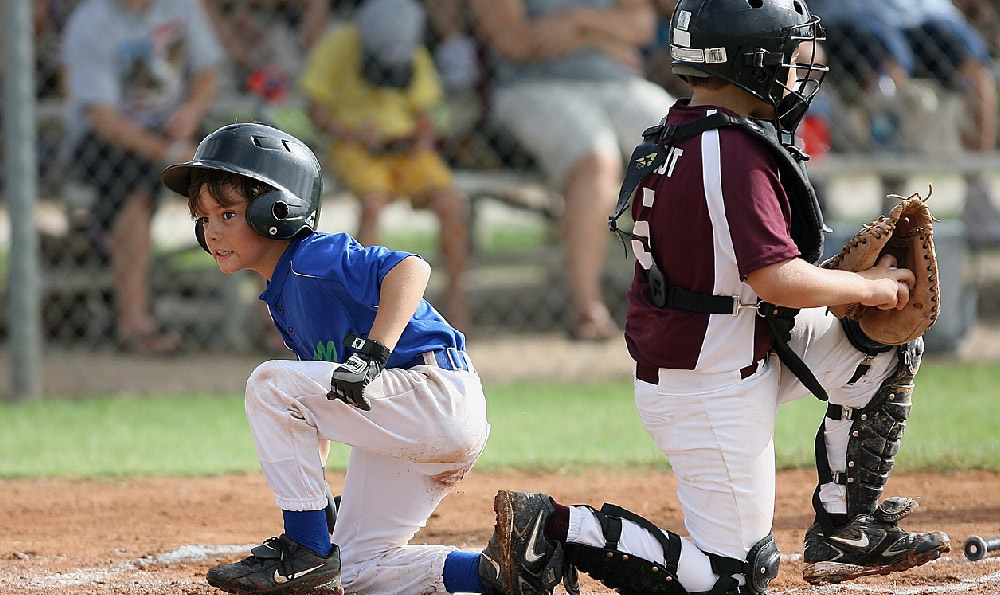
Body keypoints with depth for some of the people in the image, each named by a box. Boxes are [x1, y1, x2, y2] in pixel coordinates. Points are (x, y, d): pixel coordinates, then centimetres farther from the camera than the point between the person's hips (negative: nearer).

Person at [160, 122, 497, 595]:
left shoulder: (315, 257, -13)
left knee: (270, 384, -17)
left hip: (437, 394, -11)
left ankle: (307, 552, -11)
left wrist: (374, 355, -38)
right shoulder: (280, 297, 17)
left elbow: (411, 269, -29)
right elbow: (321, 404, 22)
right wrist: (315, 493, 18)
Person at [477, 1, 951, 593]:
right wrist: (869, 287, -12)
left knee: (887, 349, 13)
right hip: (712, 392, -10)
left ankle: (845, 532, 18)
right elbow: (778, 279, -29)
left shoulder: (673, 139, 5)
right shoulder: (735, 154, -24)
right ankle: (557, 527, -5)